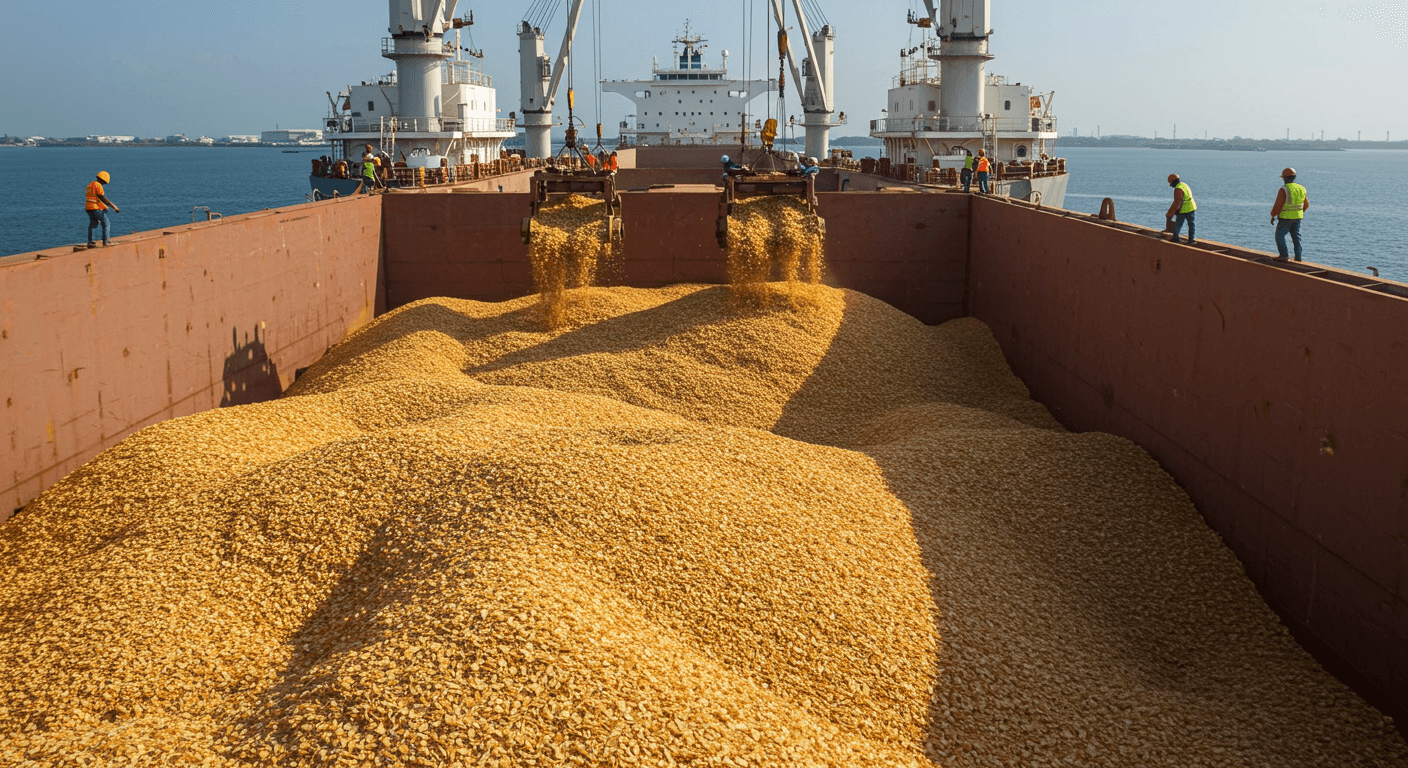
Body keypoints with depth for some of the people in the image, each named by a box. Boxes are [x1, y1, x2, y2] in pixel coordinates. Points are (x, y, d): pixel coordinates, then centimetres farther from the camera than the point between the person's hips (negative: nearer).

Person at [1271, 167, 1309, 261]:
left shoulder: (1284, 190, -19)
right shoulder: (1301, 189, 4)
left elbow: (1277, 206, -18)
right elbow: (1306, 205, 13)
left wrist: (1272, 216, -4)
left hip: (1285, 217, -6)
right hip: (1298, 217, 6)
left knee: (1280, 236, 6)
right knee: (1296, 236, 13)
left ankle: (1284, 255, 0)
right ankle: (1298, 256, 11)